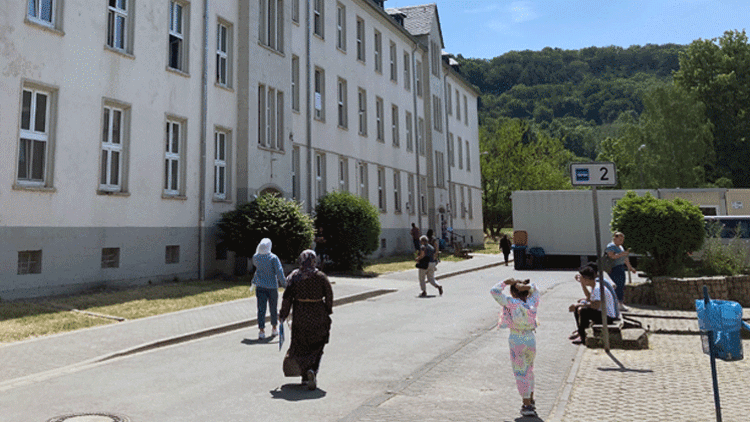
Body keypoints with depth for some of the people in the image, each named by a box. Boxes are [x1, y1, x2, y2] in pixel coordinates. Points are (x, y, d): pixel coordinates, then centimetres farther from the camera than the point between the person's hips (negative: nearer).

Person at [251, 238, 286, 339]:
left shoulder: (255, 257, -2)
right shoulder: (273, 258, -14)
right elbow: (279, 271, -17)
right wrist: (283, 283, -10)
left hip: (260, 286, 2)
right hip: (272, 286, -2)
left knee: (261, 308, 1)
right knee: (273, 308, 13)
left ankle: (261, 331, -5)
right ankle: (274, 329, 25)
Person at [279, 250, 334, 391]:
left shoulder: (294, 276, -5)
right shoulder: (320, 276, -6)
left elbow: (287, 297, -6)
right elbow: (329, 296, -2)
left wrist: (283, 314, 3)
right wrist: (328, 312, 13)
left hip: (300, 316, 1)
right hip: (318, 316, -1)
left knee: (300, 346, 14)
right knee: (316, 347, 10)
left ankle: (305, 376, 10)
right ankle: (312, 370, -12)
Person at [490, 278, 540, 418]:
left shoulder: (511, 303, -15)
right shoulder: (532, 303, -2)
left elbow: (494, 291, -10)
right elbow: (534, 289, 17)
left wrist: (506, 282, -4)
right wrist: (526, 286, -3)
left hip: (516, 341, -5)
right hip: (531, 339, 5)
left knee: (520, 373, 5)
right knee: (529, 370, 24)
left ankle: (527, 406, 8)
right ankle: (531, 400, 35)